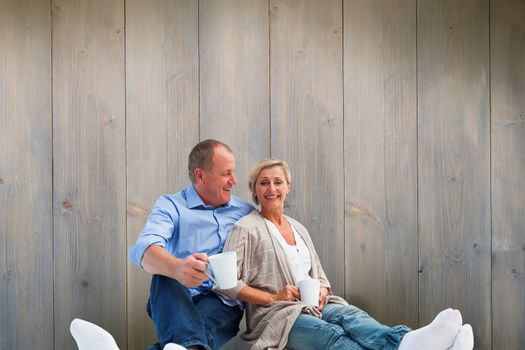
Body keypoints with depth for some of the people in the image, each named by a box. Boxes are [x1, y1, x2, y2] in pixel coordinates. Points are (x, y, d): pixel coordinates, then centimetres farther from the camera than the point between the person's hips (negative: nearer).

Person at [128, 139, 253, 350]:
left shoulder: (246, 212, 18)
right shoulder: (171, 205, 6)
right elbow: (145, 248, -15)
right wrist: (176, 267, -39)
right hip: (177, 300, -1)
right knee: (164, 278, -36)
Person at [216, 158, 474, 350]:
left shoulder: (298, 228, 22)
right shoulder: (246, 228, 0)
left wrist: (322, 291, 1)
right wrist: (273, 297, -13)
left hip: (314, 308, 6)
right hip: (277, 315, -6)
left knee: (350, 316, -30)